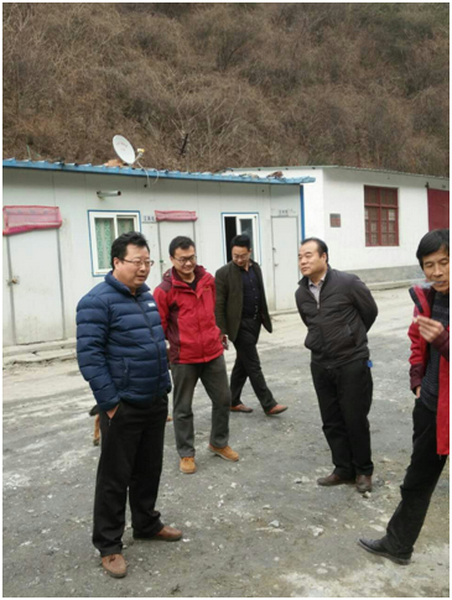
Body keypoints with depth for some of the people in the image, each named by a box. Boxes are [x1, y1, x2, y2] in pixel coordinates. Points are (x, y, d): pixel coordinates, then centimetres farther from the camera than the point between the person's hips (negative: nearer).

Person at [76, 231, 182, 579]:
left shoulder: (147, 296, 11)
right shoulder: (98, 301, -14)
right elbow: (89, 355, -18)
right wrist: (110, 402, -19)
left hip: (155, 403, 7)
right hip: (123, 407, -7)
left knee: (149, 470, 20)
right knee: (115, 477, 5)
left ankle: (147, 524, 38)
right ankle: (109, 545, 20)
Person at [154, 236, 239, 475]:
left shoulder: (208, 279, 3)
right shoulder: (164, 290, -14)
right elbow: (159, 326, -7)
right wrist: (165, 352, 0)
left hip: (213, 353, 5)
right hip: (183, 358, -5)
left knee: (223, 399, 15)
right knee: (183, 408, 9)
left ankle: (219, 443, 36)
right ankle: (186, 454, 26)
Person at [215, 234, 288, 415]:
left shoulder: (256, 268, 7)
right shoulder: (224, 273, -12)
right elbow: (219, 305, -13)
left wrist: (264, 317, 15)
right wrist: (222, 331, -16)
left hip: (255, 322, 7)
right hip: (240, 325, -7)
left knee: (242, 364, 14)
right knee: (253, 366, -2)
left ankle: (234, 401, 25)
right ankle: (269, 404, 4)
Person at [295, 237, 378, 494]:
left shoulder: (348, 283, -14)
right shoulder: (301, 293, 3)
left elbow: (370, 312, 0)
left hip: (352, 363, -5)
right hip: (321, 365, 5)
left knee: (355, 420, 4)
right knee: (332, 422, 12)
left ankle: (364, 471, 24)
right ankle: (344, 469, 28)